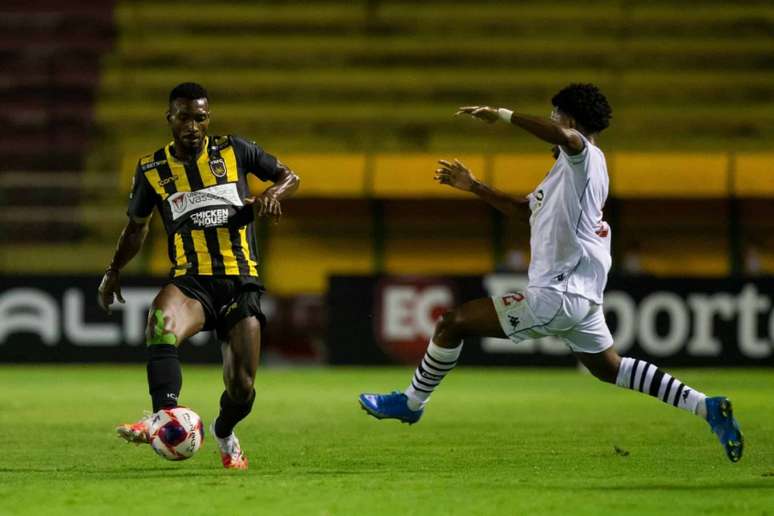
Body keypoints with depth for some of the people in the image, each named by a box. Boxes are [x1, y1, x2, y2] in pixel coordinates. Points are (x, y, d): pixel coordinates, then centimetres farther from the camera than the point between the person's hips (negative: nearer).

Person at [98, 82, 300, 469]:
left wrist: (272, 194, -7)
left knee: (242, 386, -4)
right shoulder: (153, 169, 7)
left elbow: (288, 176, 14)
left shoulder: (233, 151, 5)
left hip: (240, 281, 0)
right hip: (190, 280, 0)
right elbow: (137, 225, 23)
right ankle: (165, 415, -49)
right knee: (161, 322, -37)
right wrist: (113, 271, 18)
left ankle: (224, 434, 29)